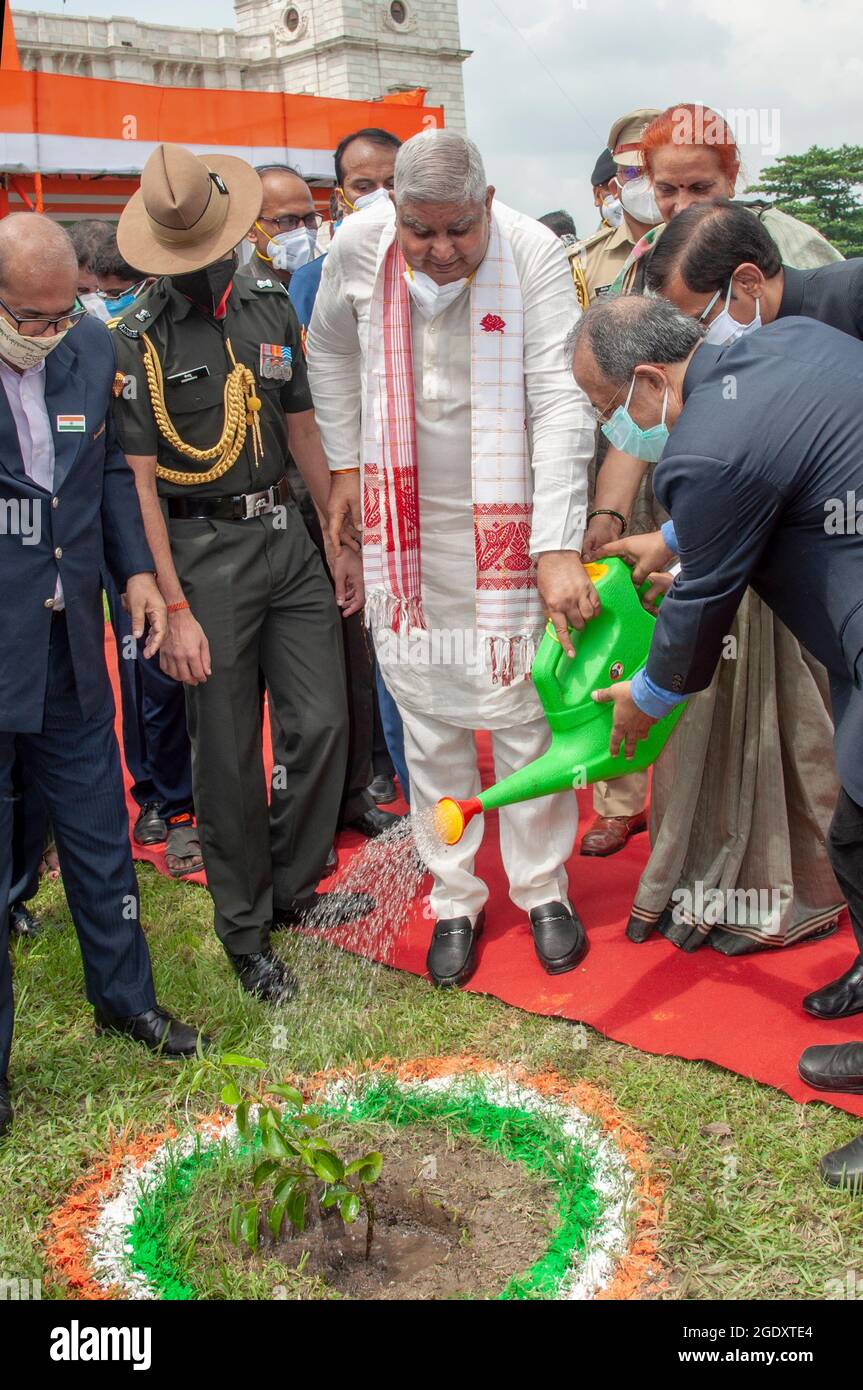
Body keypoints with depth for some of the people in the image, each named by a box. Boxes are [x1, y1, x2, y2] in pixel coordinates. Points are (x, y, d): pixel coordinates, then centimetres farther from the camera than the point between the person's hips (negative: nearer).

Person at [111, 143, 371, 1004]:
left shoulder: (270, 308, 10)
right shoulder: (139, 338, -6)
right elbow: (140, 481, -9)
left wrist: (343, 541, 14)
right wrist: (174, 608, -14)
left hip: (287, 537, 5)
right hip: (206, 554, -5)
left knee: (321, 722, 5)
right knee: (228, 754, 2)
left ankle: (294, 887, 27)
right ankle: (245, 929, 19)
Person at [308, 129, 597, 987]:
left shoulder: (533, 253, -17)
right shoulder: (358, 247, -6)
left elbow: (563, 403, -23)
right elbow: (331, 350, 14)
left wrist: (558, 549, -30)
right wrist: (346, 464, 11)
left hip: (509, 519, -2)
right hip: (403, 517, 3)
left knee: (524, 707, 2)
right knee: (429, 714, 8)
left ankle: (543, 889, 24)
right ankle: (454, 899, 24)